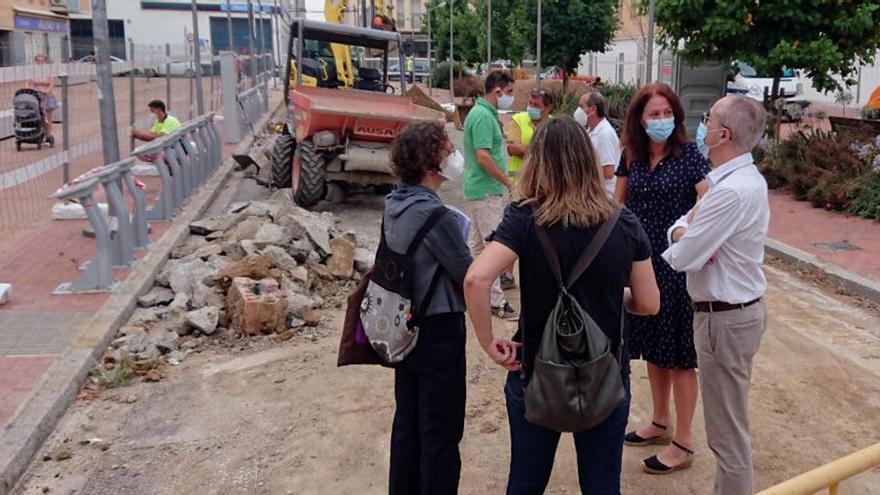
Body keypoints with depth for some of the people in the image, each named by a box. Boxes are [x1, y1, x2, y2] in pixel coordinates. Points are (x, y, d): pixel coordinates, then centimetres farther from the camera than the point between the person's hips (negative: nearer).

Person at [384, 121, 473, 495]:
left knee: (407, 422, 19)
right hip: (438, 329, -8)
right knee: (441, 431, 6)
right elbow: (470, 277, -15)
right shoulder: (434, 214, -24)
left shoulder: (394, 203, 1)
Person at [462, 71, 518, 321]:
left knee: (478, 245, 16)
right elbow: (483, 157, -24)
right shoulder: (484, 116, -18)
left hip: (479, 189, 11)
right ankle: (496, 302, -2)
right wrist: (508, 182, -15)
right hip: (487, 191, -11)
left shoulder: (483, 113, 14)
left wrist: (503, 183, 19)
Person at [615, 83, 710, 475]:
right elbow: (619, 204, 13)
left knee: (679, 354, 3)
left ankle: (683, 444, 16)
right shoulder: (631, 156, 4)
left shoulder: (689, 154, -11)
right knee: (652, 348, 17)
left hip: (677, 266, -5)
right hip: (641, 263, 5)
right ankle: (660, 423, 36)